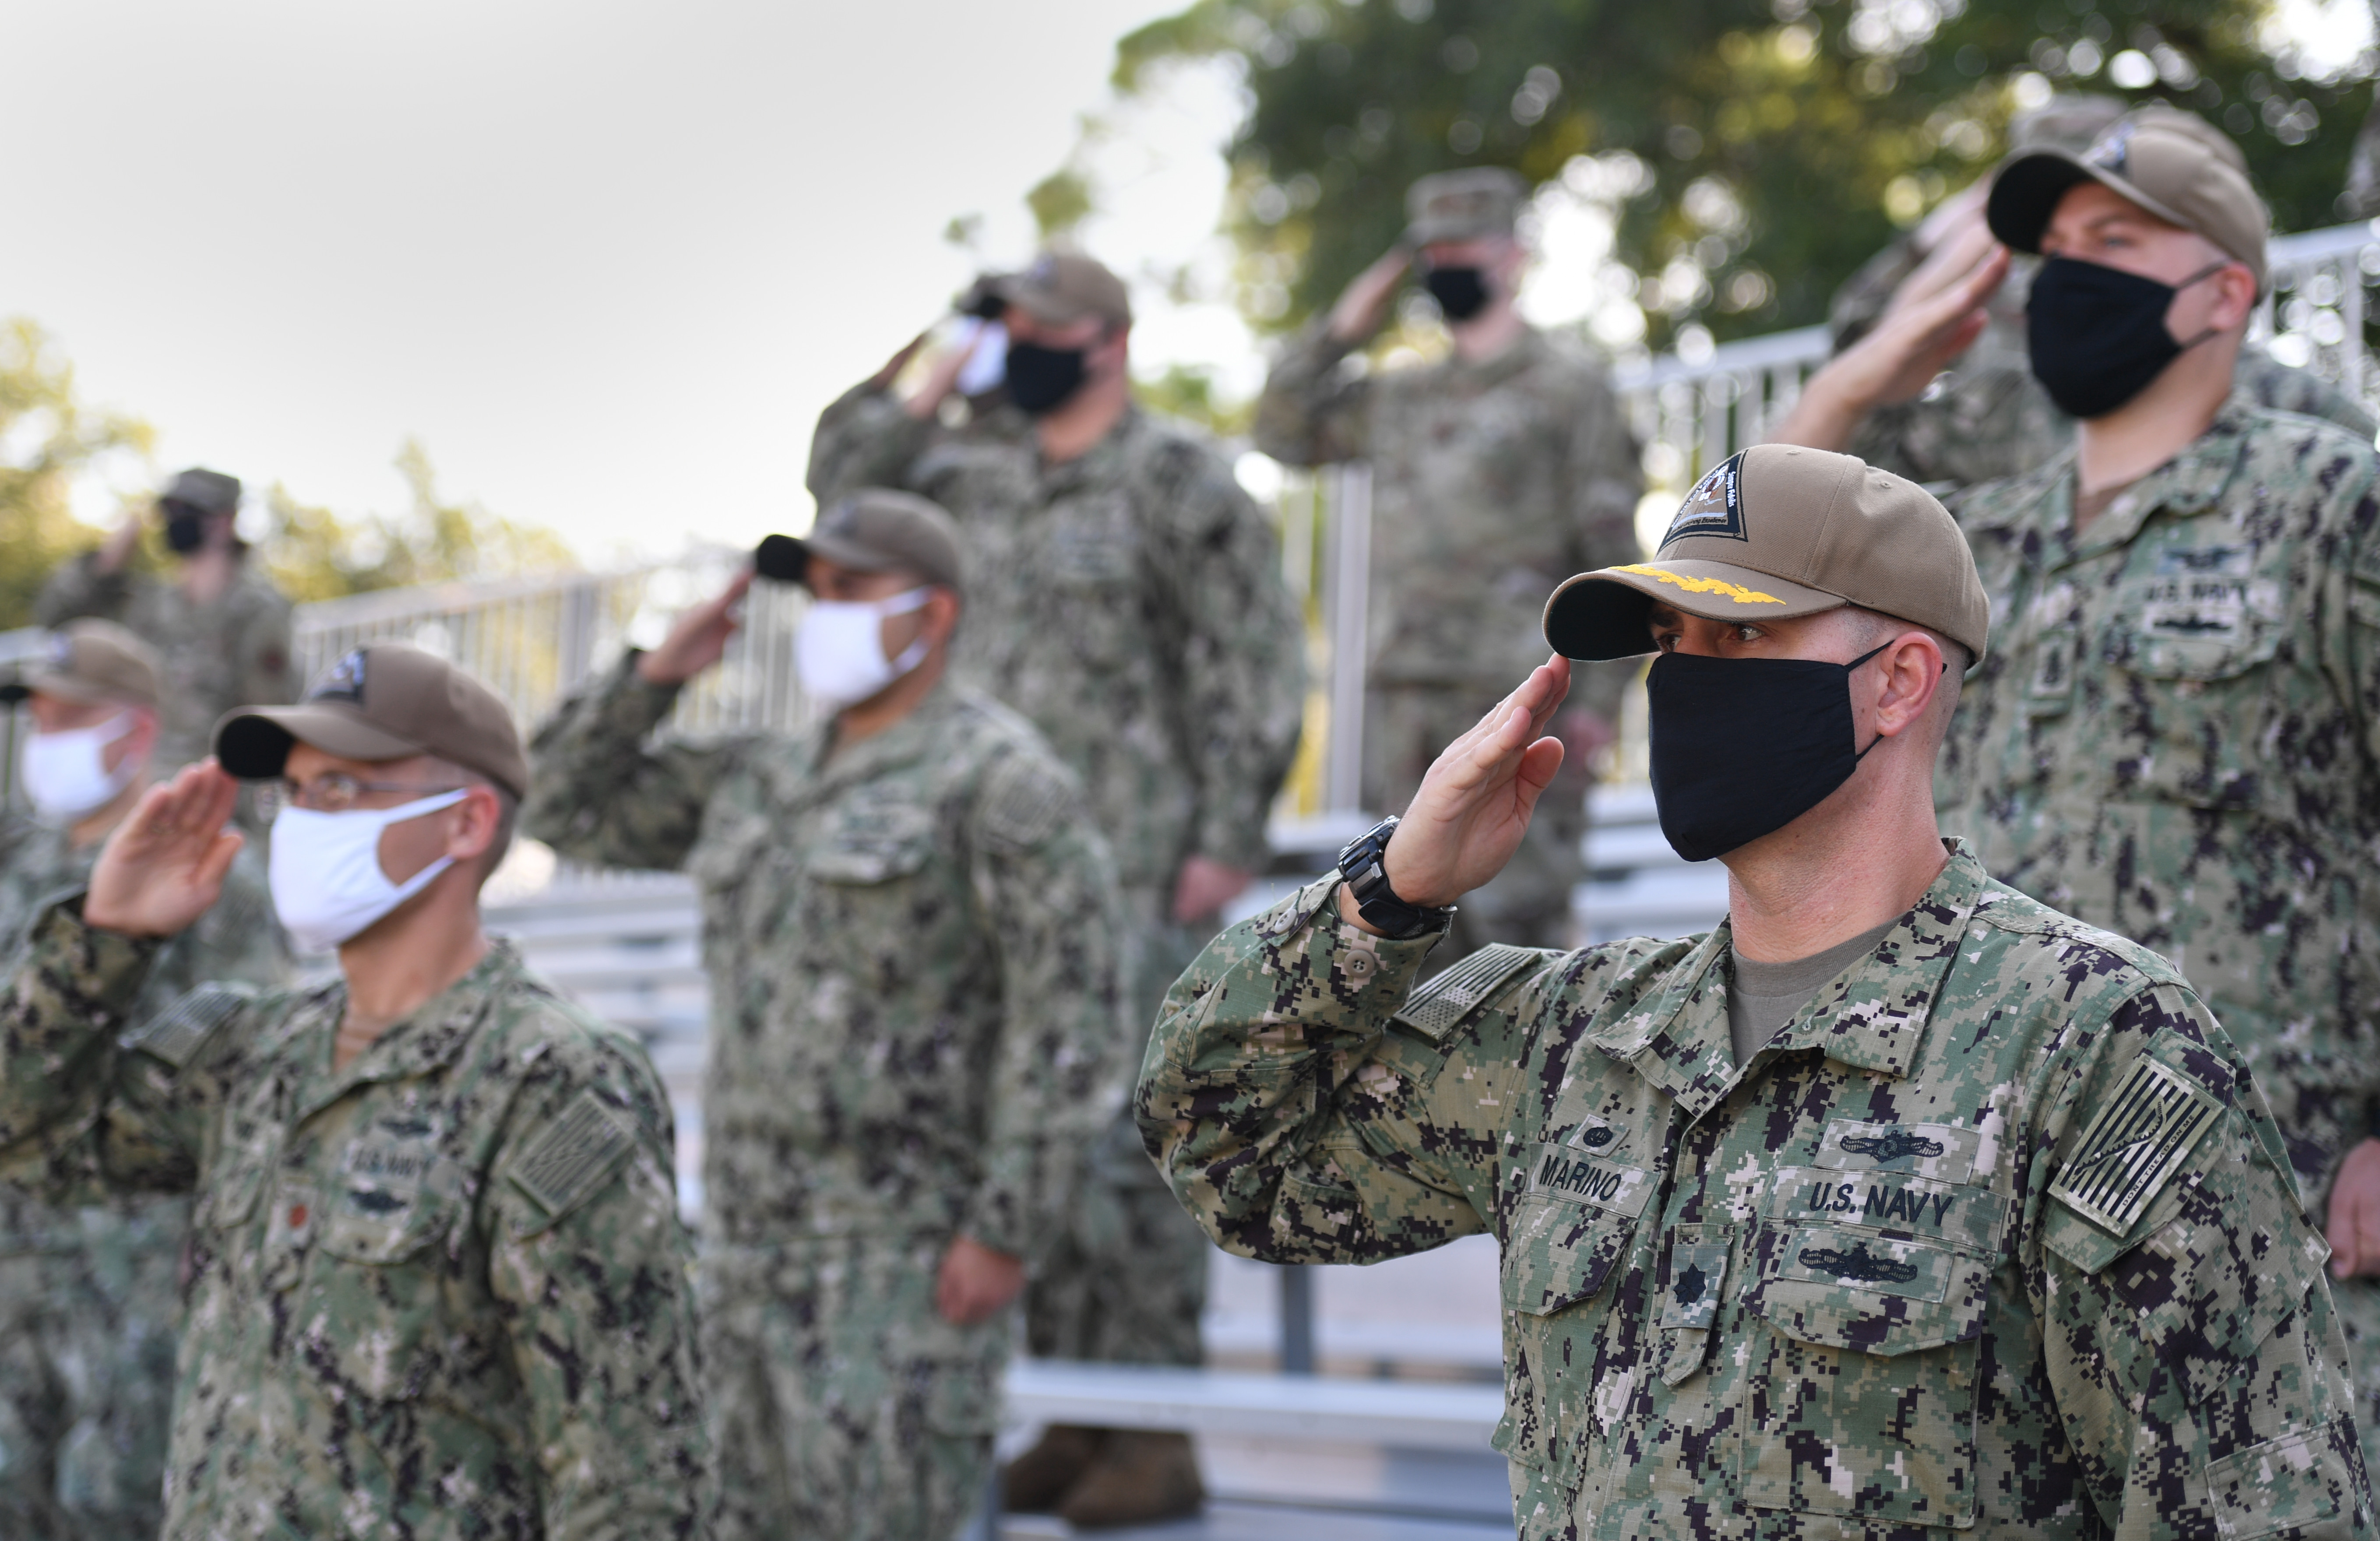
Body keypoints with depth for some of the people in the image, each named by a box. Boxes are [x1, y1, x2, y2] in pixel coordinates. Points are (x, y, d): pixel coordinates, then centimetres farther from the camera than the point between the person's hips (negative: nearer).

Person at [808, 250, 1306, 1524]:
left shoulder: (1178, 481, -5)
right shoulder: (979, 481, 16)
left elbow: (1253, 669, -8)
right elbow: (844, 480, 24)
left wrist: (1227, 840, -13)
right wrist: (930, 385, 12)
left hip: (1133, 873, -7)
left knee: (1120, 1138, -10)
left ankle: (1156, 1433, -5)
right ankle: (1072, 1418, 15)